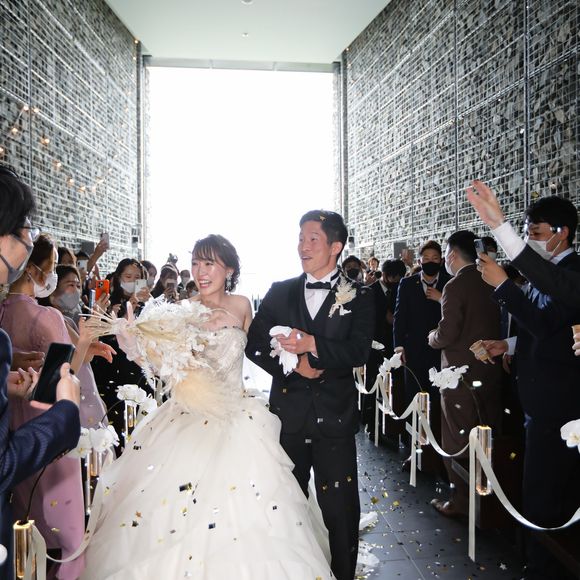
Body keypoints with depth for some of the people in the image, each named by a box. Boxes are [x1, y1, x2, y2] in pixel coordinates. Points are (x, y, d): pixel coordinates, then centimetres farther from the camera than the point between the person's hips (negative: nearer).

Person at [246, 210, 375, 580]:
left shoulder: (359, 297, 0)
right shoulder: (279, 292, 6)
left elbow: (359, 352, -13)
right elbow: (255, 344, 1)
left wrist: (312, 345, -26)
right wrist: (293, 366, -14)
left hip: (334, 417, -2)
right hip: (287, 415, 3)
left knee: (339, 509, 6)